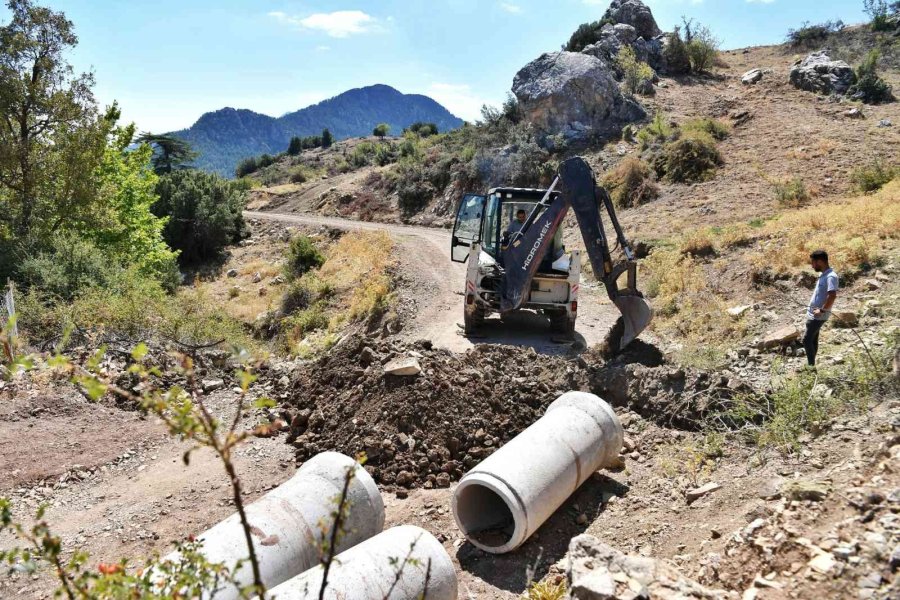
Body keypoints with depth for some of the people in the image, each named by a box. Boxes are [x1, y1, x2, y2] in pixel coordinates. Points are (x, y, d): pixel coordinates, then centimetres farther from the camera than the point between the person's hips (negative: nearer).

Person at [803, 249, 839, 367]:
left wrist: (822, 310, -24)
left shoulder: (830, 276, -20)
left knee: (807, 340, -8)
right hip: (813, 314, 10)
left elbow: (832, 295, -31)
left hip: (818, 316, -10)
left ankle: (811, 366, -2)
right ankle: (811, 365, 22)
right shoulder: (824, 275, 12)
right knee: (813, 340, 14)